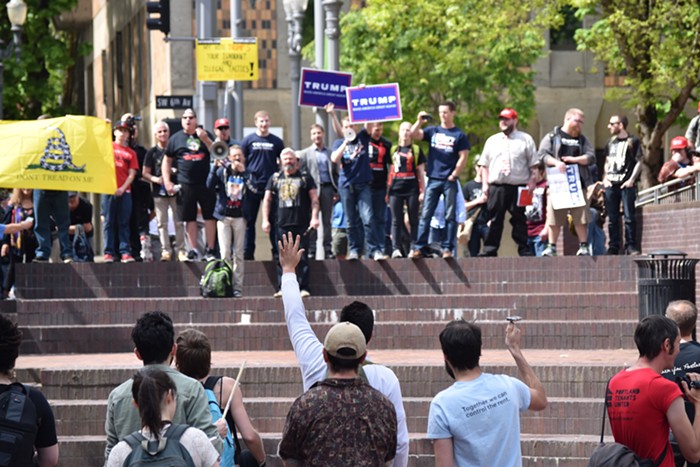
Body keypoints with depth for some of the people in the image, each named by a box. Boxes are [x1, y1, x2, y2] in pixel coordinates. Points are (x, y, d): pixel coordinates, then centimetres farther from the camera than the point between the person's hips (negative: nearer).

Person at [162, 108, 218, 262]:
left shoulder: (205, 135, 9)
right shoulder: (175, 139, 10)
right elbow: (167, 161, 13)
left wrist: (205, 139, -14)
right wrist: (167, 182, 3)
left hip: (206, 184, 0)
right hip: (186, 185, 0)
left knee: (210, 216, 0)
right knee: (189, 218, 3)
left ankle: (210, 249, 8)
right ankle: (193, 250, 11)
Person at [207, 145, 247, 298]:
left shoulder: (246, 173, 7)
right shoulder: (222, 171, 5)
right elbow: (210, 185, -9)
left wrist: (243, 172, -13)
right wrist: (215, 166, -17)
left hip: (239, 217, 1)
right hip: (224, 216, -1)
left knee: (238, 254, 2)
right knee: (225, 253, -5)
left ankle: (238, 287, 4)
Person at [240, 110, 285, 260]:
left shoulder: (276, 142, 6)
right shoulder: (248, 140, 4)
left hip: (272, 186, 1)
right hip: (252, 186, -1)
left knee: (274, 220, 3)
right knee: (249, 221, 3)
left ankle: (277, 252, 8)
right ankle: (248, 254, 8)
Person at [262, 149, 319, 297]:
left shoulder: (305, 178, 9)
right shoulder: (275, 178, 14)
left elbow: (314, 198, 5)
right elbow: (267, 200, 14)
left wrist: (314, 217, -7)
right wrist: (265, 220, 4)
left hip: (302, 224, -2)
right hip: (282, 224, 2)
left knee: (302, 257, -3)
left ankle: (304, 288, -2)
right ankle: (282, 288, 3)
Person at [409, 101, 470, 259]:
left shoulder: (459, 135, 3)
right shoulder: (432, 131, 12)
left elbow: (463, 157, -2)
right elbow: (414, 134, 2)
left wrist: (453, 175, -8)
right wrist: (419, 121, -11)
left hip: (450, 181, -3)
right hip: (433, 179, 3)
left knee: (450, 216, 0)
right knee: (425, 215, -1)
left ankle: (448, 248, 2)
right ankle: (419, 248, -1)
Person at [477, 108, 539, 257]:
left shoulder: (525, 139, 7)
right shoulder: (492, 141, 16)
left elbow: (533, 164, 4)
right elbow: (485, 164, 15)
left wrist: (531, 181, -6)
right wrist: (485, 184, 6)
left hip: (518, 187, -2)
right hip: (496, 187, 2)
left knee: (519, 219, 1)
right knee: (494, 220, 1)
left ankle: (524, 249, 4)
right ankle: (489, 250, 3)